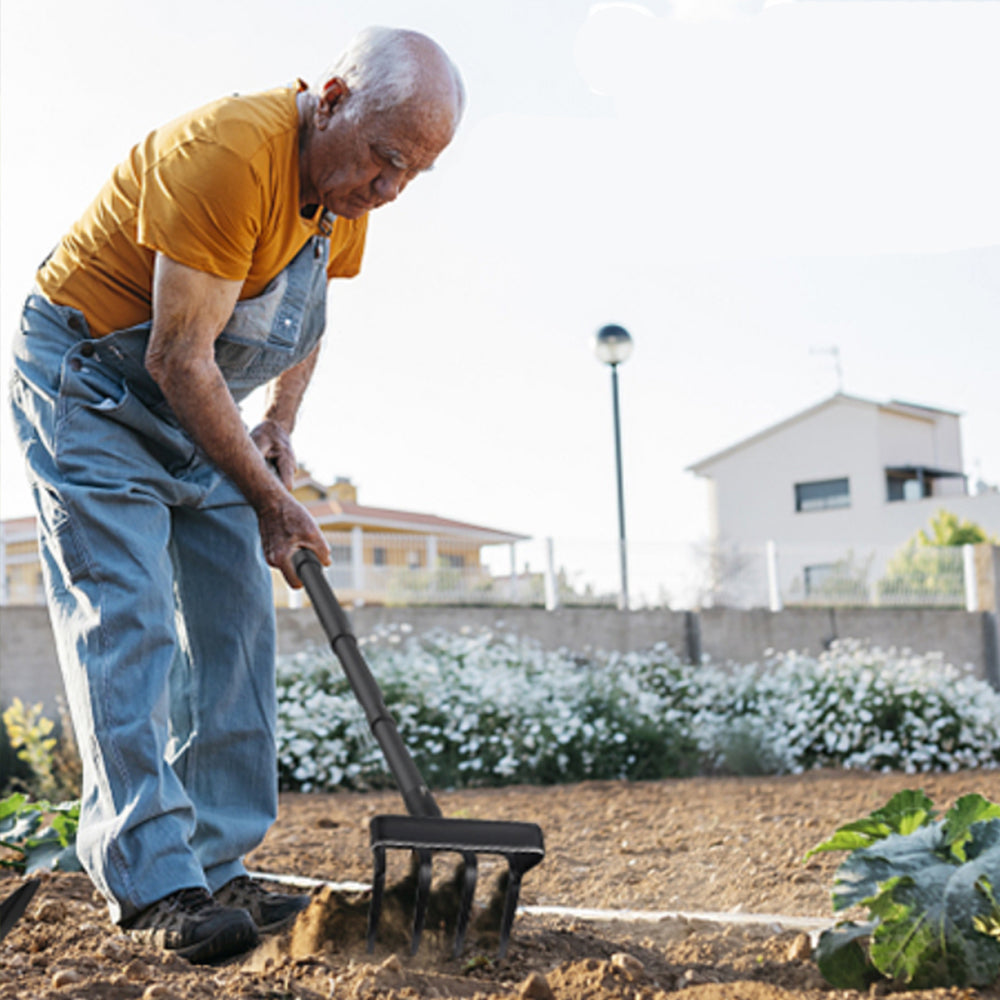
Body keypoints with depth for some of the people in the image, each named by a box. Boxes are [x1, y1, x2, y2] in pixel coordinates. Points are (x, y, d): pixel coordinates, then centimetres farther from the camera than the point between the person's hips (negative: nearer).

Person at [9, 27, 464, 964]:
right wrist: (269, 498, -19)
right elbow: (180, 359, -28)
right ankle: (153, 884, -14)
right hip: (84, 382, -8)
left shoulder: (347, 184, -3)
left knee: (235, 617, 2)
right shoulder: (227, 154, -30)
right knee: (126, 619, -15)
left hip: (190, 401, 9)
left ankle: (217, 870, 6)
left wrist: (280, 421, 2)